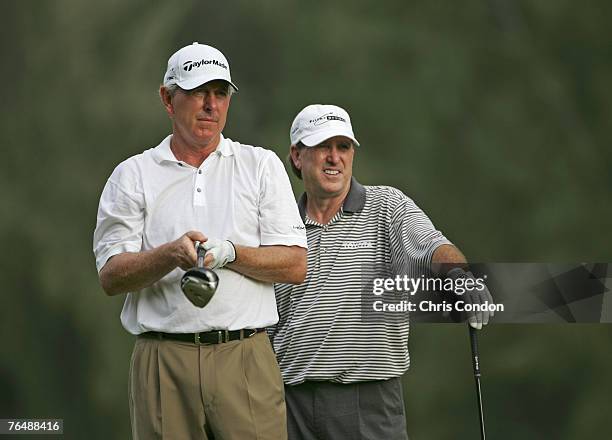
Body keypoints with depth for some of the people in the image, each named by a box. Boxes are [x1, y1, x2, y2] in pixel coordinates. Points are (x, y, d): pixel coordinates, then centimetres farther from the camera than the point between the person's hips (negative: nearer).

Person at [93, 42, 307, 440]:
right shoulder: (132, 176, 11)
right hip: (162, 359, 0)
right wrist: (171, 254, -16)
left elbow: (295, 266, 6)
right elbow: (111, 276, 2)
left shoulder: (262, 166, 13)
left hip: (246, 358, 0)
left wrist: (229, 253, -10)